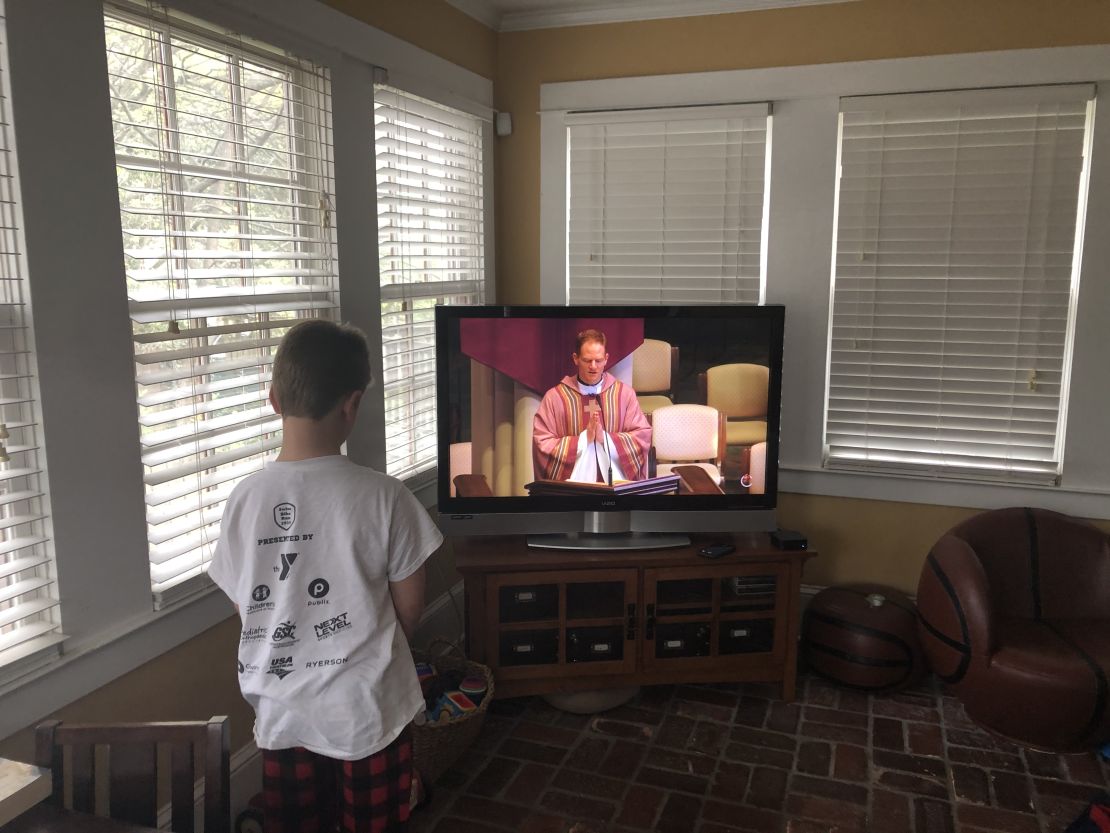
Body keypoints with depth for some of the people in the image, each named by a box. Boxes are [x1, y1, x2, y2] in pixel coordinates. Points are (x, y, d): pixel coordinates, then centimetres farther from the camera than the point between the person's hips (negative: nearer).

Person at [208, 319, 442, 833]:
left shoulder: (244, 499, -10)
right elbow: (409, 608, -7)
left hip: (283, 709, 3)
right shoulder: (381, 496, -18)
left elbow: (246, 608, 2)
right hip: (367, 706, -2)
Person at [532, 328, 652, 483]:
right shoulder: (555, 397, 3)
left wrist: (605, 438, -8)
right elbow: (543, 444, -1)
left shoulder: (625, 393, 8)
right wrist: (583, 439, -10)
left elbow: (643, 436, 4)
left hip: (616, 481, 1)